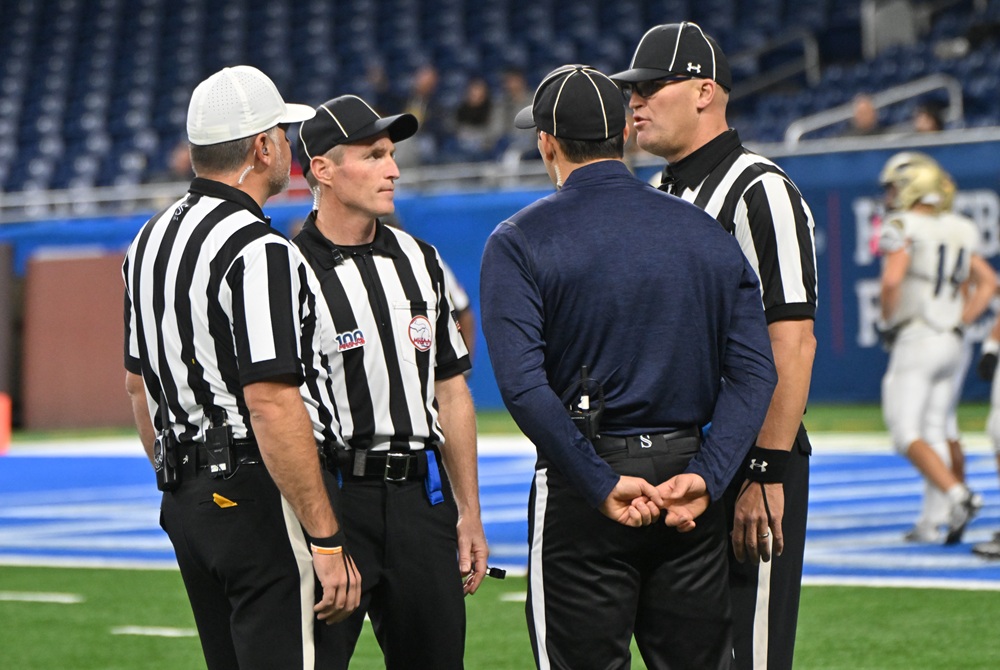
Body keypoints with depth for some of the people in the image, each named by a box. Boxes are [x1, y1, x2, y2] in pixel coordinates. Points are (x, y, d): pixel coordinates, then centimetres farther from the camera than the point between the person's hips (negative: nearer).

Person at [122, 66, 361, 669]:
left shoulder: (150, 241, 14)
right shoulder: (257, 251, -15)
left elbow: (139, 385, 22)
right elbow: (271, 404, -22)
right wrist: (327, 542, -21)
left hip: (188, 503, 10)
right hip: (263, 495, -10)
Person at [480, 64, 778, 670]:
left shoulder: (519, 242, -4)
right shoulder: (709, 233, 8)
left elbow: (524, 385, -17)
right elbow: (754, 370, -2)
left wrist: (603, 486, -16)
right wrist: (704, 477, -9)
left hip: (582, 487, -4)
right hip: (688, 469, 4)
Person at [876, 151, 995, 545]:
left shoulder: (902, 228, -9)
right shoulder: (958, 232, 13)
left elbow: (892, 280, -23)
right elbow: (988, 283, 18)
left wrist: (889, 321, -7)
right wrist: (961, 323, 17)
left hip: (915, 340, -7)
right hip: (949, 343, 7)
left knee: (906, 433, -8)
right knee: (933, 430, 13)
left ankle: (958, 496, -25)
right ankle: (938, 517, 9)